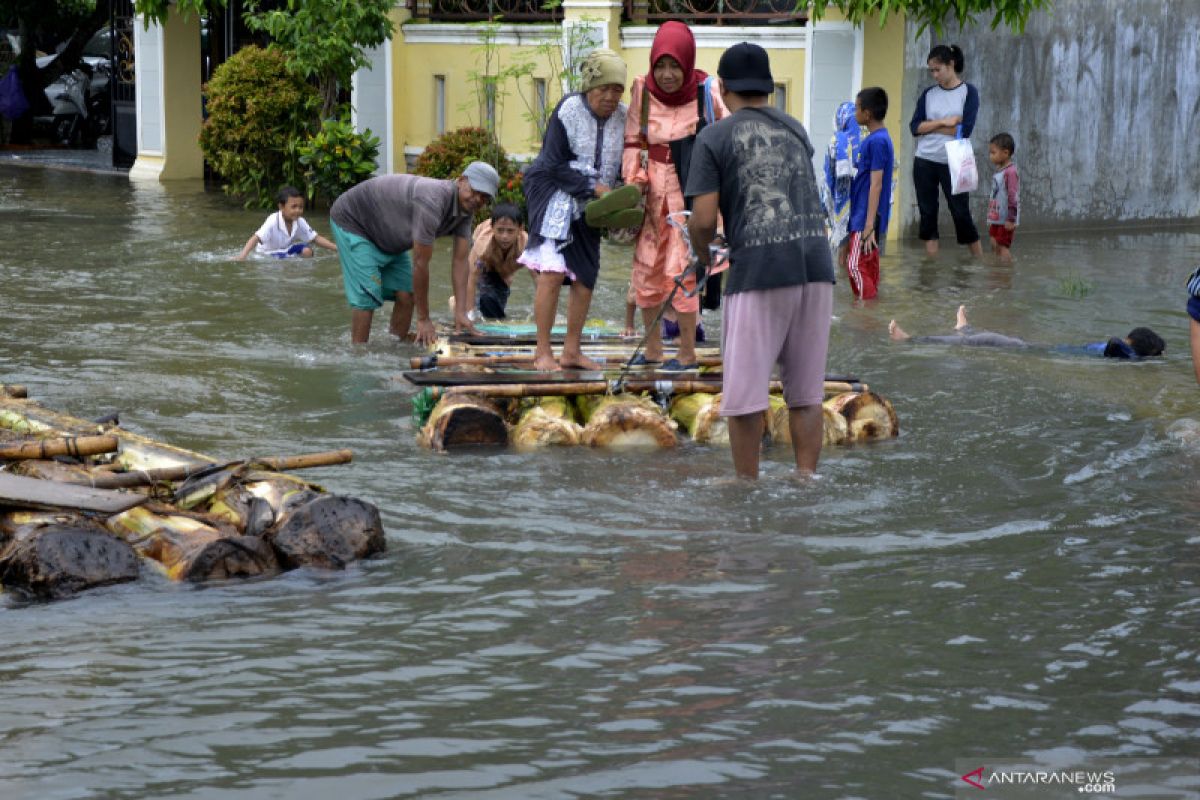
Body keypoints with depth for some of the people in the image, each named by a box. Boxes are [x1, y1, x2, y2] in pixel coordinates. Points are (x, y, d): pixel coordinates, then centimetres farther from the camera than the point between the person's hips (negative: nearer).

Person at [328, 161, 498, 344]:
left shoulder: (466, 207, -10)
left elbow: (460, 261, -9)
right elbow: (420, 264, -33)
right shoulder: (433, 201, -37)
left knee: (406, 295, 0)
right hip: (353, 221, -9)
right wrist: (424, 319, -26)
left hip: (388, 237, 9)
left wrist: (460, 312, -18)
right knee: (367, 297, -18)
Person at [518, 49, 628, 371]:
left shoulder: (622, 116, -3)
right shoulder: (568, 110, -17)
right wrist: (594, 186, -21)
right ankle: (543, 352, -10)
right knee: (552, 272, -16)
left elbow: (625, 164, 7)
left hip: (588, 206, 6)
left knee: (585, 277, 8)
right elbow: (555, 165, -16)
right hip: (554, 195, -6)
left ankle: (571, 351, 20)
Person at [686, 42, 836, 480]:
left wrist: (702, 256, 17)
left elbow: (703, 219, -5)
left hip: (757, 270, -5)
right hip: (816, 263, 5)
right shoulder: (796, 131, 18)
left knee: (745, 394, 4)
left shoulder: (715, 137, 2)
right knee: (806, 393, 10)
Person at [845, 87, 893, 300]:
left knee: (856, 265, -10)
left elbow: (876, 184, -20)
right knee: (869, 266, 12)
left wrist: (869, 225, -22)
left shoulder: (877, 141, -16)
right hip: (861, 216, 10)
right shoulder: (876, 138, 13)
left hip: (867, 218, -10)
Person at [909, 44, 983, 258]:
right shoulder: (928, 94, 8)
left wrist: (931, 126, -8)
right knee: (928, 214, 3)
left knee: (961, 213, 1)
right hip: (925, 162, 3)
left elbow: (965, 130, -12)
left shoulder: (968, 92, -2)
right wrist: (943, 122, -13)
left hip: (953, 163, -3)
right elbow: (915, 127, -2)